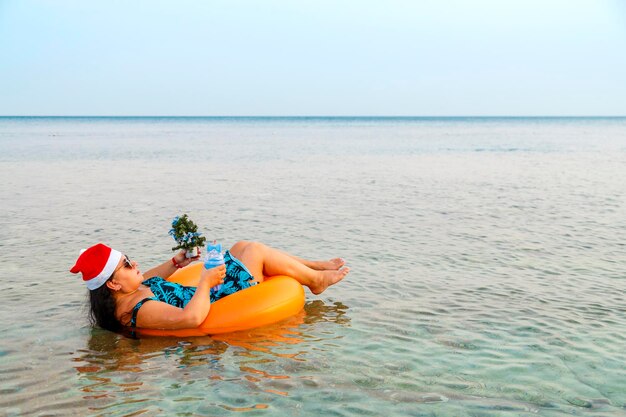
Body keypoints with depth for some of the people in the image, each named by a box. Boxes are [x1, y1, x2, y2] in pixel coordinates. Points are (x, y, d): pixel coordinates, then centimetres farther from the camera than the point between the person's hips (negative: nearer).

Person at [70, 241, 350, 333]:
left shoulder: (128, 293, -5)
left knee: (242, 246, 15)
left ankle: (314, 265, 27)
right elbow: (191, 317, -45)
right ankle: (315, 280, 14)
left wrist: (176, 262, 10)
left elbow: (145, 278, 20)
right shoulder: (140, 311, -34)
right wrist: (205, 282, -30)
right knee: (256, 251, -8)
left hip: (203, 293, 10)